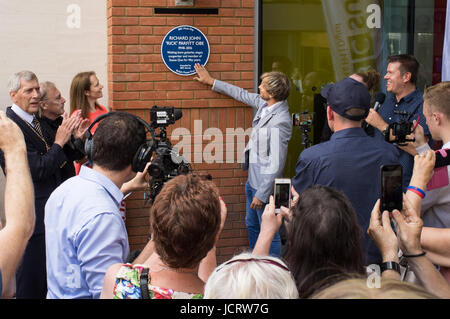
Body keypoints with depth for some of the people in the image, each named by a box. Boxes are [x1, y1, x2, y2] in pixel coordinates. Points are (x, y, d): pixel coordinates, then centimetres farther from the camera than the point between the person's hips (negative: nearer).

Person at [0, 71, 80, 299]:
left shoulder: (37, 119, 8)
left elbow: (56, 160, 14)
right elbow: (38, 170, -22)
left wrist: (71, 137, 0)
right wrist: (59, 142, -14)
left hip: (53, 208, 8)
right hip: (33, 213, -8)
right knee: (32, 278, 4)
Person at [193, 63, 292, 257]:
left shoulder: (280, 122, -26)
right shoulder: (264, 104, 1)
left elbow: (276, 164, -26)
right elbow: (242, 94, 19)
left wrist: (262, 194, -22)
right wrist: (211, 81, 26)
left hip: (265, 185, -10)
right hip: (252, 179, 10)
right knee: (251, 226, 24)